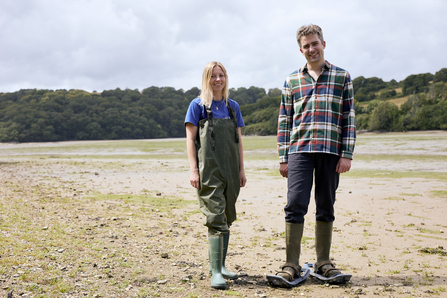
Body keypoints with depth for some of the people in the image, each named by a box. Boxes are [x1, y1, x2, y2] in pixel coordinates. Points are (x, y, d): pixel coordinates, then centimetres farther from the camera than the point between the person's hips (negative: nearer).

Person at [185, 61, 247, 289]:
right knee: (216, 218, -12)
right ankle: (215, 272, -10)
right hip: (209, 170, -5)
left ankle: (219, 265, 22)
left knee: (227, 218, 10)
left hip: (230, 170, 5)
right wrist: (193, 170, -11)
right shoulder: (198, 105, 1)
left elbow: (238, 140, 15)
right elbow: (190, 139, -3)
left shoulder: (233, 106, 14)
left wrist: (242, 169, 9)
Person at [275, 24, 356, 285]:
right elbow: (284, 121, 12)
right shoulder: (292, 81, 13)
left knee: (326, 208, 6)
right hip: (299, 150, 0)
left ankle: (323, 264, 15)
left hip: (331, 151, 0)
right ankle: (292, 265, -2)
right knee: (295, 206, -8)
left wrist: (347, 154, -3)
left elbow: (349, 118, 6)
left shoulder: (342, 77, 10)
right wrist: (283, 158, 6)